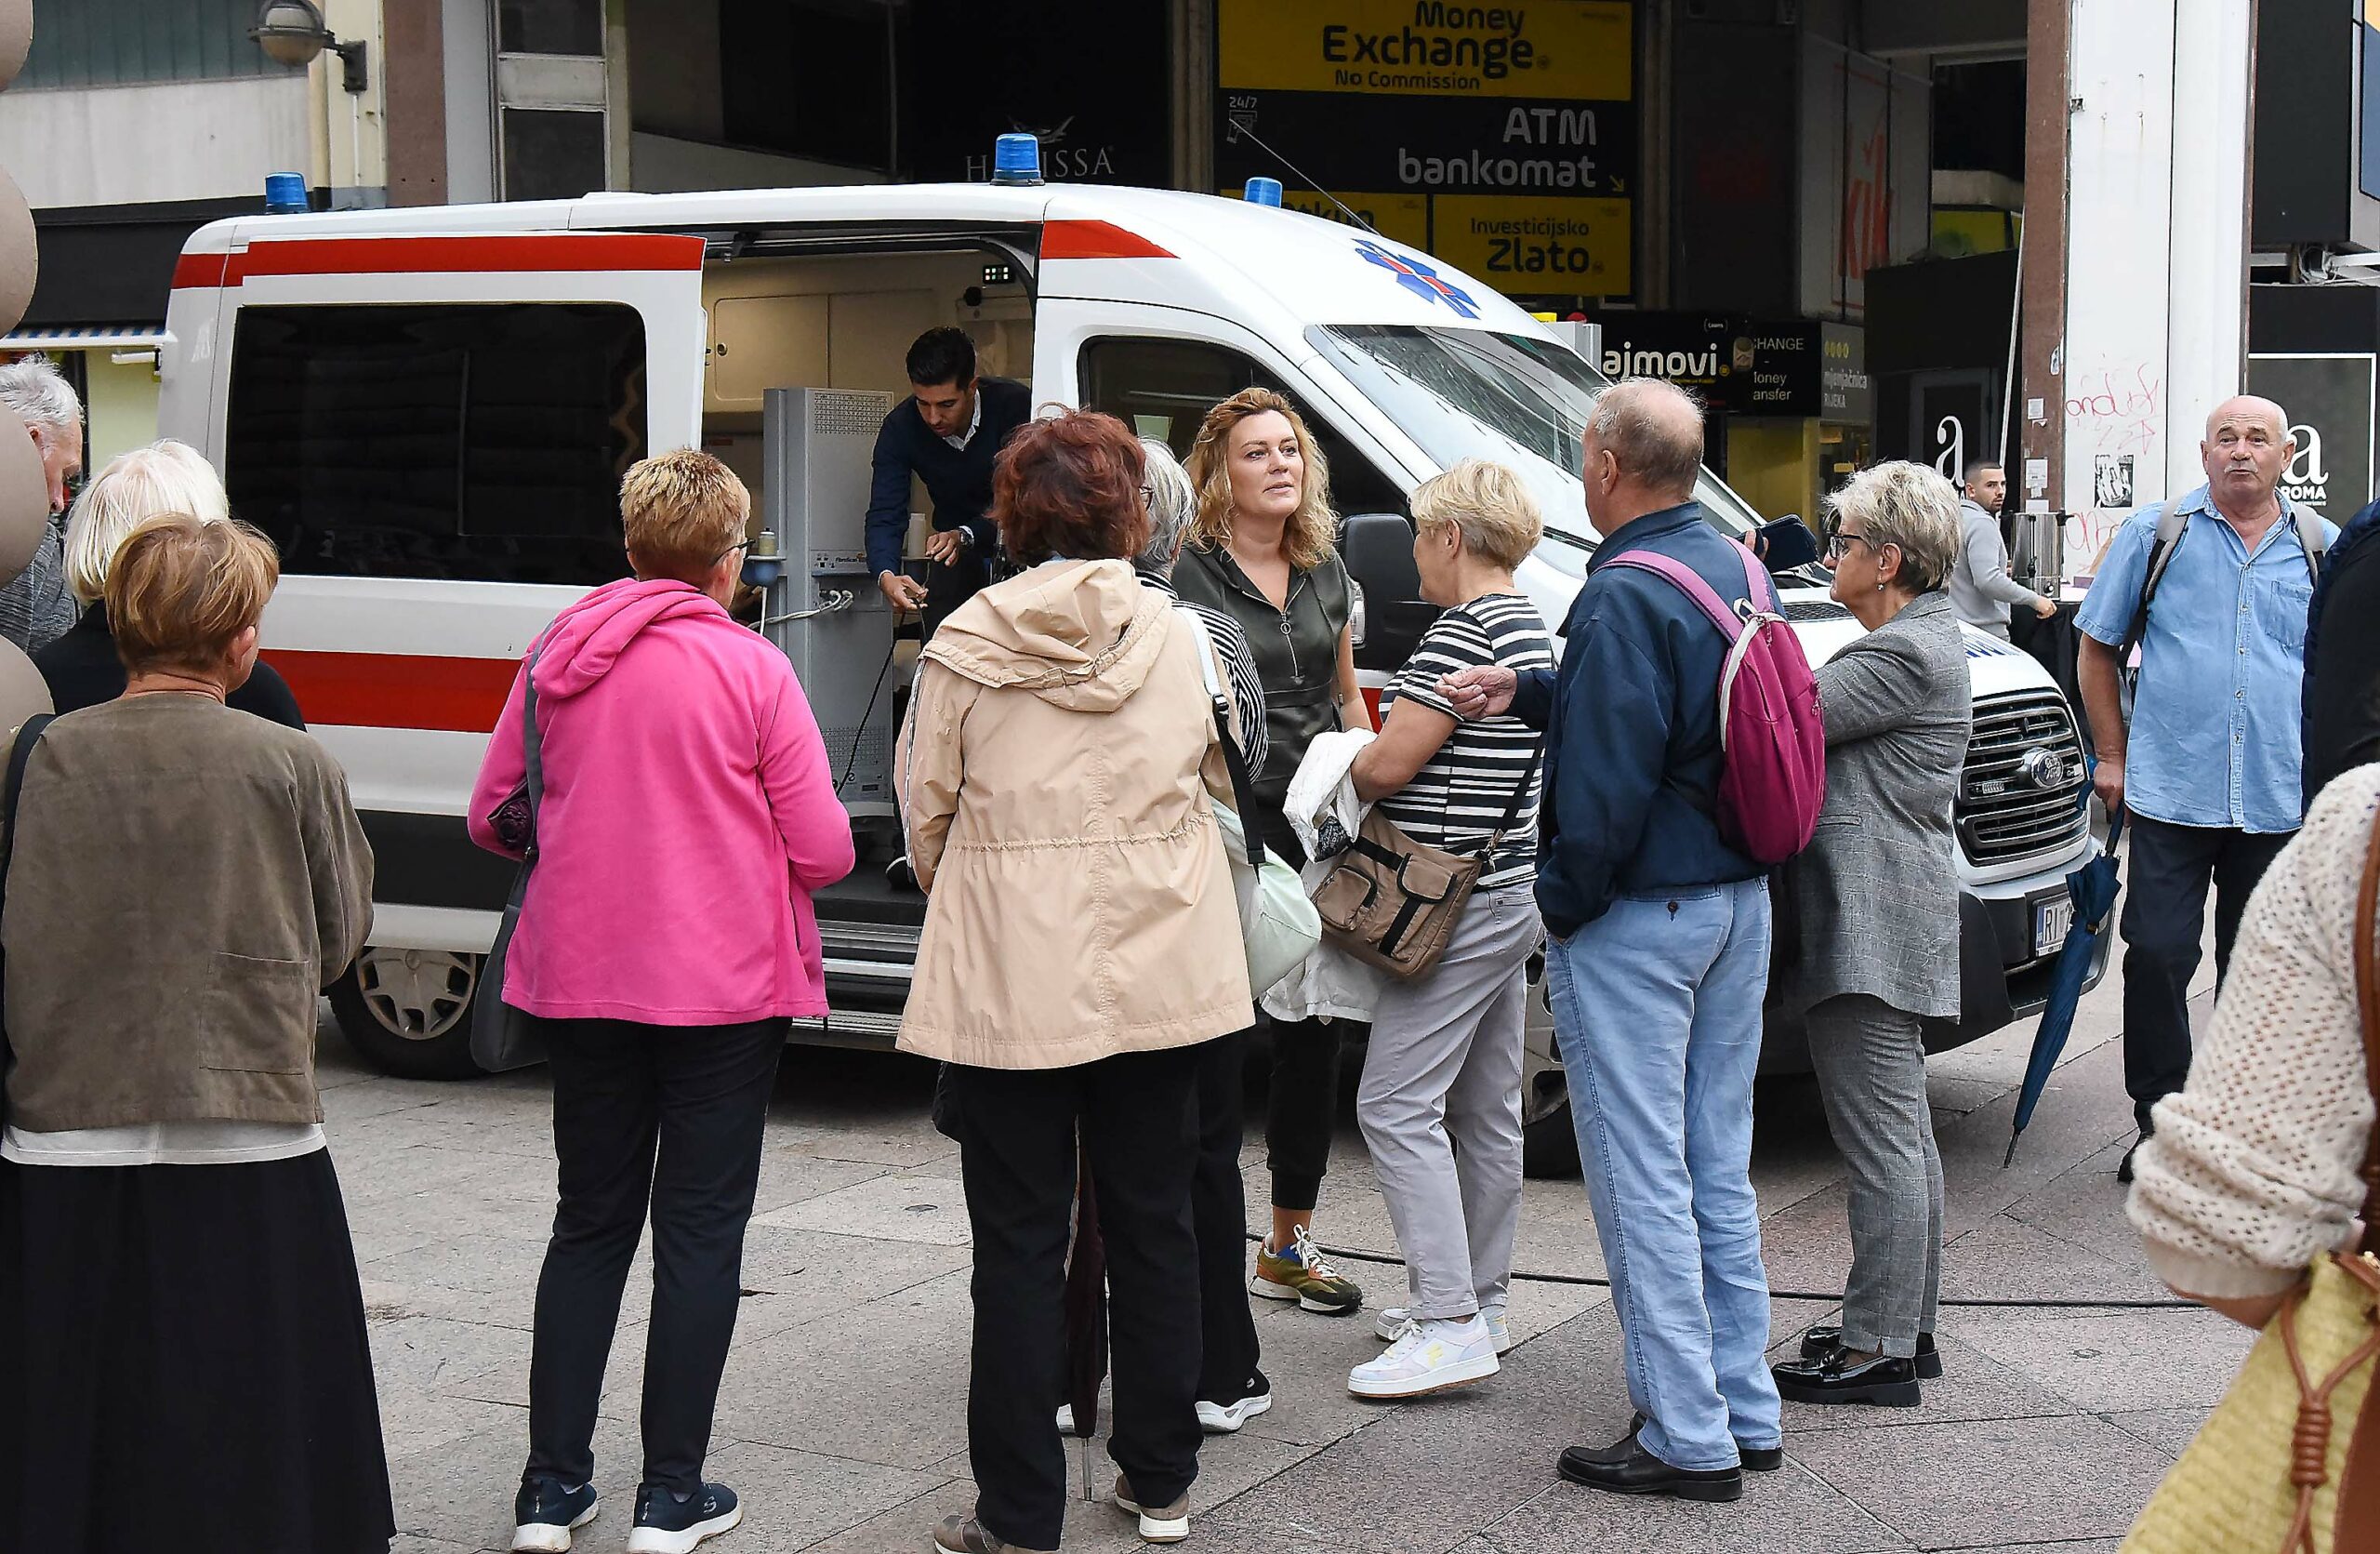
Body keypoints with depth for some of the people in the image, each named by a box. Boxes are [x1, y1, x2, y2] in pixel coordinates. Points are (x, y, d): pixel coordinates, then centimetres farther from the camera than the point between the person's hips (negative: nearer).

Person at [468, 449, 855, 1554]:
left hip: (581, 980, 4)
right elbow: (823, 852, -10)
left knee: (590, 1223, 15)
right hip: (724, 985, -4)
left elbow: (493, 818, 9)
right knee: (700, 1228, 6)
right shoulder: (751, 668, -10)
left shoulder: (557, 654, 2)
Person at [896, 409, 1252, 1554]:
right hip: (1158, 976, 2)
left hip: (1008, 982, -2)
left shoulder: (964, 647, -6)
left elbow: (925, 812, 2)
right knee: (1153, 1224, 14)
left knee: (1018, 1243, 4)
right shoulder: (1178, 638, 0)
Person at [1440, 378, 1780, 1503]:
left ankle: (1687, 1438, 3)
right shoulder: (1732, 567, 9)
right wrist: (1527, 691, 13)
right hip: (1738, 902, 9)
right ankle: (1744, 1410, 24)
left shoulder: (1624, 597, -20)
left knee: (1642, 1177, -2)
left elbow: (1607, 780, -22)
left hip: (1638, 915, -9)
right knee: (1717, 1166, 16)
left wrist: (1562, 902, -10)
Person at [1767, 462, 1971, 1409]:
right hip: (1894, 923, 11)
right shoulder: (1927, 639, 18)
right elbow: (1813, 713, 13)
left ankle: (1876, 1349, -2)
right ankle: (1906, 1328, 25)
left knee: (1881, 1138, -6)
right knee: (1902, 1135, 16)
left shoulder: (1902, 654, -16)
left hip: (1868, 926, -11)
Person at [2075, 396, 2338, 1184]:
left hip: (2282, 801, 2)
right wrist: (2112, 756, 4)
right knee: (2157, 957, -7)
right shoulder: (2154, 534, 3)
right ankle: (2158, 1121, 7)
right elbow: (2097, 650, 9)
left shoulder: (2325, 550, 8)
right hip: (2170, 793, -2)